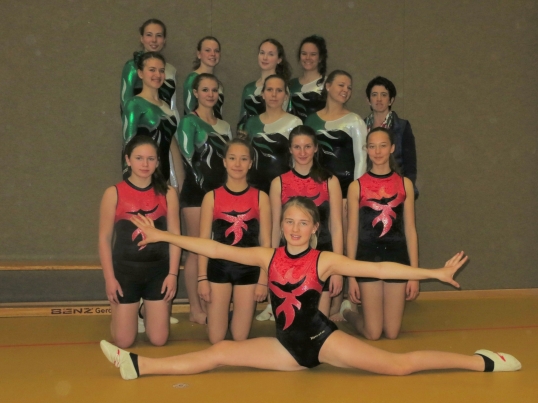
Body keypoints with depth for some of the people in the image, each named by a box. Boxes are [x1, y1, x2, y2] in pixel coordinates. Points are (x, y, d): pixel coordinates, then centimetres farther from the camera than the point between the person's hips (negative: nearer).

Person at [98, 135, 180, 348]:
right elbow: (105, 238, -4)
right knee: (123, 341, 2)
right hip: (125, 270, -1)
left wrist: (173, 274, -6)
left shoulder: (168, 193, -2)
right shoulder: (114, 193, -7)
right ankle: (130, 314, 35)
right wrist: (109, 277, -8)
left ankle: (148, 312, 37)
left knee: (158, 340, 5)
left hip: (158, 270, 2)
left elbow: (174, 235, 0)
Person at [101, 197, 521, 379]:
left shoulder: (324, 260, -11)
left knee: (399, 365, -11)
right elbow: (216, 249, -3)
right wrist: (162, 236, -5)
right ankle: (137, 365, -1)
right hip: (287, 347, 3)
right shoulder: (269, 257, -2)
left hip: (322, 339, -3)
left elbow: (380, 268, -16)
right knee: (219, 353, -4)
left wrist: (434, 273, -22)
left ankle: (480, 361, 1)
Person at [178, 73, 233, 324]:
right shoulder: (189, 122, -2)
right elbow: (189, 160, -10)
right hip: (197, 193, -6)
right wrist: (206, 188, -14)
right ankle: (196, 309, 3)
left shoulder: (224, 126, 17)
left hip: (221, 192, 6)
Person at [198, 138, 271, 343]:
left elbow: (265, 242, 1)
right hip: (219, 267, 0)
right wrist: (202, 277, -4)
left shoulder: (260, 197, 0)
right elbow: (204, 240, 0)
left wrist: (263, 279, -3)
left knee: (240, 337, 7)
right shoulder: (212, 197, 0)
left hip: (249, 269, 0)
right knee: (216, 339, 5)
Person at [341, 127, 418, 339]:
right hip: (367, 257, -2)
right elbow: (352, 233, 0)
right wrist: (351, 276, -1)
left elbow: (410, 230, 4)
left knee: (392, 332, 6)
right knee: (373, 333, 2)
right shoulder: (357, 186, -1)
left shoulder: (404, 184, 4)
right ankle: (347, 311, 33)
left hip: (397, 257, 2)